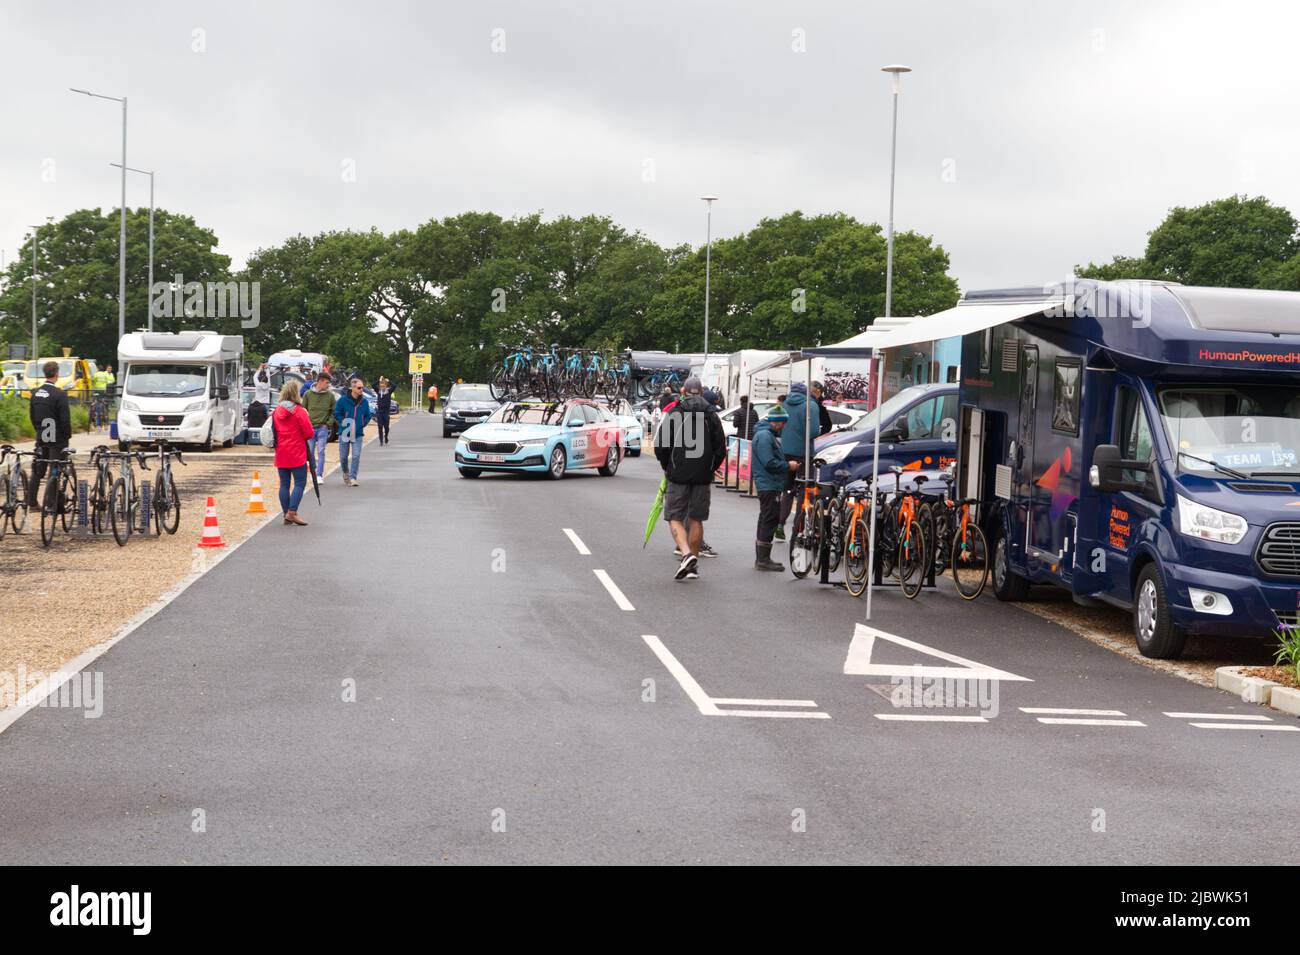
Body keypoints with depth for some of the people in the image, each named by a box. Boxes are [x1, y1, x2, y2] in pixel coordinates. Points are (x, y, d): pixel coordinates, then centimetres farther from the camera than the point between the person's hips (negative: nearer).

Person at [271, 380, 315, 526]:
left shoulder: (276, 411, 6)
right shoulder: (299, 411, -11)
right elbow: (309, 433, -9)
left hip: (281, 453, 6)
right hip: (297, 454, -6)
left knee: (284, 484, 10)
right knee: (300, 483, -2)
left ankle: (286, 514, 12)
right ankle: (292, 512, -12)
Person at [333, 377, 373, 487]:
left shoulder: (364, 402, 2)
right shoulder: (343, 400, -7)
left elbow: (367, 416, 14)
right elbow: (337, 414, -1)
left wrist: (362, 424, 1)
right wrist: (344, 423, -10)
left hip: (358, 434, 1)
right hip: (344, 433, -1)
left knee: (356, 456, -10)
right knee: (343, 456, 9)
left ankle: (353, 478, -5)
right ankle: (345, 473, 36)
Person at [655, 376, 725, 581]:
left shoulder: (673, 413, -4)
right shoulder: (711, 415, 4)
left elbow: (660, 446, -5)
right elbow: (721, 449, 3)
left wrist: (667, 467, 11)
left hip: (678, 475, -3)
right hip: (703, 477, 3)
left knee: (675, 518, 2)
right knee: (696, 519, 11)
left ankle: (686, 554, -20)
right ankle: (693, 565, 13)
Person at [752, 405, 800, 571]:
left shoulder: (770, 435, 19)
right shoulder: (764, 436, -15)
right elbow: (769, 463, -22)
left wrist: (787, 464, 10)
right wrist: (788, 466, -12)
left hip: (770, 485, 11)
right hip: (769, 485, -11)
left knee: (766, 521, 15)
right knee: (770, 520, -9)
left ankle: (761, 558, 22)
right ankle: (763, 559, -7)